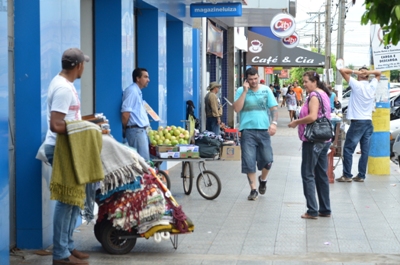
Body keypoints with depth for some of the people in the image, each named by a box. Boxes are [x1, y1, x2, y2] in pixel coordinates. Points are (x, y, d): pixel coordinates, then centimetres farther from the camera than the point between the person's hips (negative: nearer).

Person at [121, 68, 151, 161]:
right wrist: (125, 128, -7)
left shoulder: (138, 92, 18)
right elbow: (125, 112, -18)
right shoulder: (131, 91, -13)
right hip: (136, 130, -10)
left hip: (141, 130, 10)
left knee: (145, 160, 10)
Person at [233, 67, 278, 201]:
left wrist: (274, 122, -11)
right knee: (249, 161, -3)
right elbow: (237, 109, -9)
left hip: (264, 130, 1)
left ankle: (262, 179, 32)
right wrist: (245, 91, -12)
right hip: (247, 130, -1)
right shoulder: (241, 91, 2)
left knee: (267, 160, 1)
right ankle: (253, 190, 7)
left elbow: (274, 108, 5)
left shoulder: (266, 90, 6)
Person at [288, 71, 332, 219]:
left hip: (313, 140, -10)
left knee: (308, 175, -4)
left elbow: (312, 117, -26)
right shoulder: (324, 94, 16)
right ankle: (325, 210, 16)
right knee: (322, 175, 13)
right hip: (324, 139, 10)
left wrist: (296, 122, -14)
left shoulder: (314, 96, -14)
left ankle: (312, 211, -6)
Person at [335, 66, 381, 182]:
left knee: (348, 149, 0)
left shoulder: (356, 85, -9)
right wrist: (369, 72, 4)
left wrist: (355, 72, -6)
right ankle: (361, 176, 7)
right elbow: (378, 74, 24)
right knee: (365, 151, 5)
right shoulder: (372, 86, 6)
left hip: (357, 122, -6)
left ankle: (347, 175, -1)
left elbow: (342, 70, -11)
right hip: (368, 122, 6)